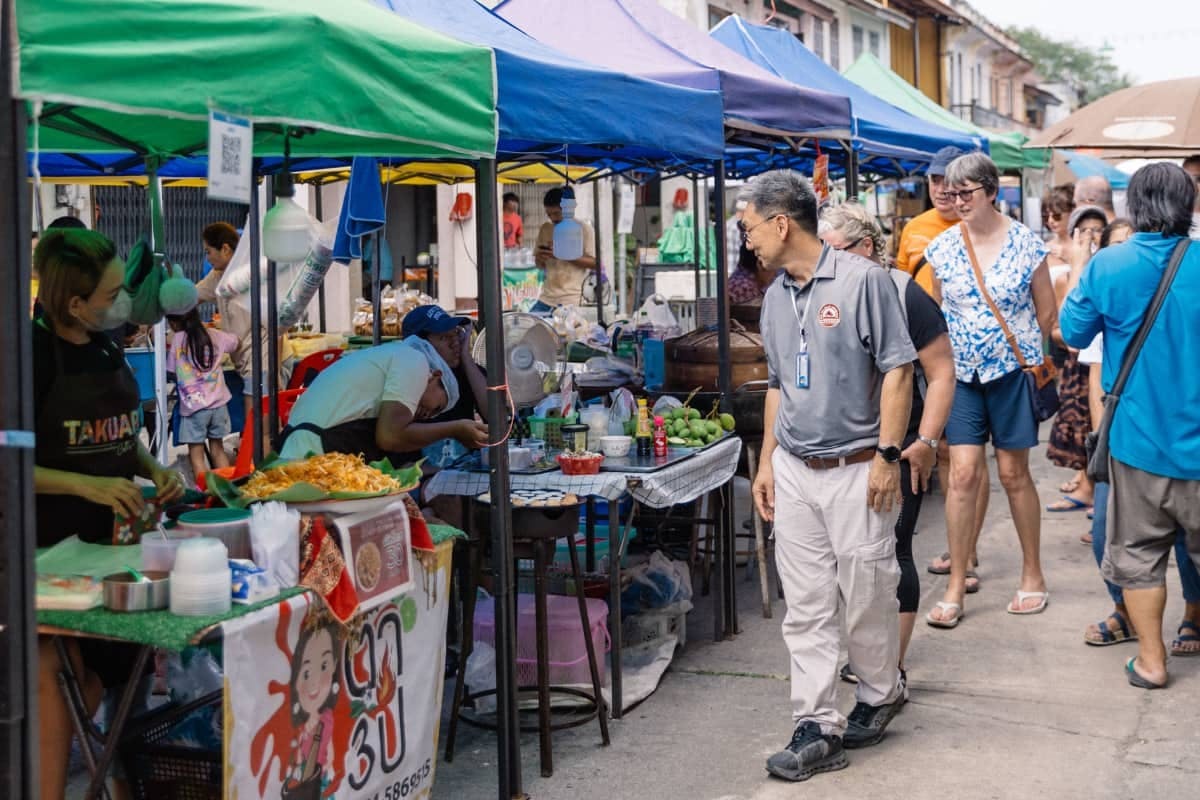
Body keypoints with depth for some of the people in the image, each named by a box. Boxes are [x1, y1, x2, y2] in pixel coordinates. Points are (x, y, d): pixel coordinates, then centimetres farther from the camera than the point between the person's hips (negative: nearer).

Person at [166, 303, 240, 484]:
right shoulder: (215, 336, 5)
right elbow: (236, 342, 23)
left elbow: (171, 370, 3)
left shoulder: (177, 339, -3)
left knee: (196, 453, 1)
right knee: (218, 448, 17)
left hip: (193, 405, -4)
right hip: (218, 402, 4)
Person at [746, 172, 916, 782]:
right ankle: (817, 727, 10)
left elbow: (897, 369, -11)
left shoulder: (861, 280, -10)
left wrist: (887, 456, -15)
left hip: (856, 471, -6)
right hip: (794, 472, 6)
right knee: (806, 607, 5)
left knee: (867, 594, 5)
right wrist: (767, 462, 13)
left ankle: (879, 694, 29)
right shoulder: (776, 297, 11)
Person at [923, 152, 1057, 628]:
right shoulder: (943, 248, 0)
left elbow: (1047, 311, 2)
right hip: (961, 373, 2)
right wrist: (945, 357, 6)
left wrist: (1024, 353, 6)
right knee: (963, 473, -3)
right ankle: (956, 588, 4)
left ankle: (1033, 575, 22)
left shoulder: (1025, 244, -7)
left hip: (1011, 372, -2)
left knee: (1013, 473, 6)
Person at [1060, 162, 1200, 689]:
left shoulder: (1107, 266, -9)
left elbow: (1072, 333, 5)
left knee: (1138, 551, 12)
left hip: (1138, 436, 0)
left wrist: (1077, 276, 17)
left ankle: (1151, 661, 17)